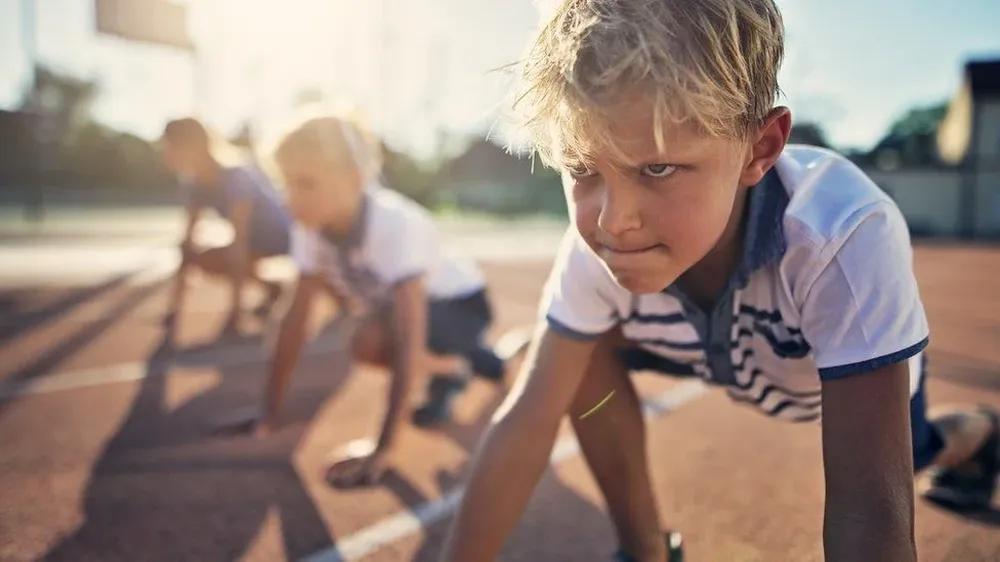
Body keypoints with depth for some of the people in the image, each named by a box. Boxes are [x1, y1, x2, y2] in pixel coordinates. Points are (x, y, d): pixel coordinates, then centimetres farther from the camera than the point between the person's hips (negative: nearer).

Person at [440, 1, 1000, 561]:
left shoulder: (848, 239, -44)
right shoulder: (597, 246, -33)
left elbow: (869, 502, -46)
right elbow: (527, 420, -28)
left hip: (863, 364, -1)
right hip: (731, 357, 2)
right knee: (587, 349, -21)